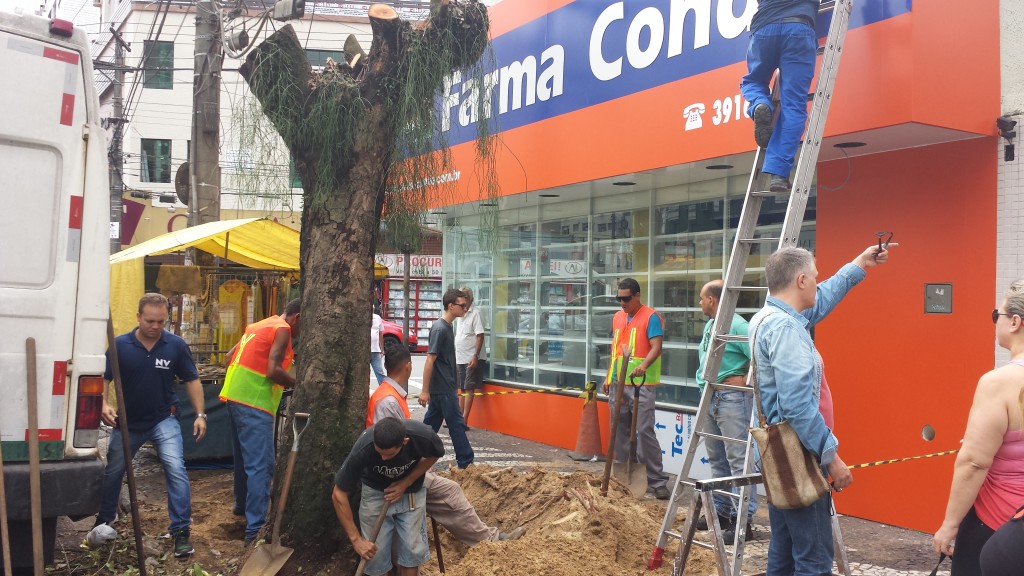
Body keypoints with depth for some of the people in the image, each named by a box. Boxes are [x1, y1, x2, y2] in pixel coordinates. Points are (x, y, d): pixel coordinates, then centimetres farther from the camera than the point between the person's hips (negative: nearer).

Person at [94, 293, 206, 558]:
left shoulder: (176, 345, -11)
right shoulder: (120, 345, -12)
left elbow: (192, 380, -2)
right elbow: (102, 378, -6)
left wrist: (200, 414, -6)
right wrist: (103, 405, -25)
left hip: (163, 419, -2)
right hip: (128, 421, 2)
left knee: (176, 469, -19)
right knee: (112, 472, 18)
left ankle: (181, 531, -9)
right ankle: (104, 521, 44)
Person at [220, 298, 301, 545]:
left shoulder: (258, 325, 18)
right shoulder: (282, 330, -9)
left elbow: (230, 356, 22)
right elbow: (274, 371, -18)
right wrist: (299, 384, -6)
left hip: (234, 396, 10)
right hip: (254, 404, -10)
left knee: (243, 458, 25)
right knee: (261, 466, -10)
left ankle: (242, 504, 41)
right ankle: (255, 529, -13)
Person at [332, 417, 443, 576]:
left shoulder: (423, 435, -34)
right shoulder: (363, 449, -36)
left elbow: (434, 455, -7)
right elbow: (338, 495, -23)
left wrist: (405, 483, -18)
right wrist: (356, 539, -22)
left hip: (411, 493, 1)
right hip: (375, 493, -1)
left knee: (412, 550, 0)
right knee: (375, 554, -2)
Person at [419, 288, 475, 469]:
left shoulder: (447, 327, 12)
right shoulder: (440, 329, -17)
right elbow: (429, 361, -19)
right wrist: (425, 391, -20)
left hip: (441, 387, 9)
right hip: (442, 388, -9)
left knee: (431, 423, 12)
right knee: (456, 424, -3)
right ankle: (465, 462, 4)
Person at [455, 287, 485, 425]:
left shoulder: (475, 314, -10)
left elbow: (480, 336, -15)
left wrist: (475, 356, -21)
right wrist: (454, 355, 18)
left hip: (470, 359, -8)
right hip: (459, 358, 8)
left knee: (468, 389, -4)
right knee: (462, 389, 12)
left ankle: (464, 420, -3)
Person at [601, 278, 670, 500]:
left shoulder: (650, 317, -6)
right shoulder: (617, 317, 15)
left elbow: (656, 347, -17)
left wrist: (644, 365, -35)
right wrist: (609, 377, 17)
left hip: (641, 384, -7)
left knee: (645, 432, -10)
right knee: (620, 431, 10)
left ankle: (657, 481, -4)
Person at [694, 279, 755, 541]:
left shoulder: (736, 325, -15)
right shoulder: (709, 326, 16)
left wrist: (745, 380, -18)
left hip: (731, 398, -10)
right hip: (709, 398, 10)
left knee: (738, 458, -9)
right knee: (716, 458, 16)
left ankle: (743, 518, -7)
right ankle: (721, 509, 26)